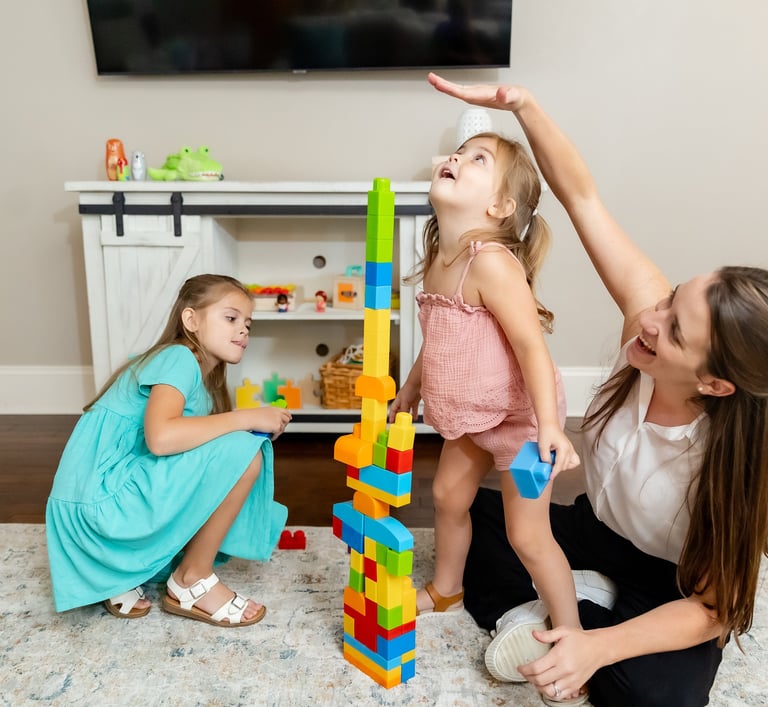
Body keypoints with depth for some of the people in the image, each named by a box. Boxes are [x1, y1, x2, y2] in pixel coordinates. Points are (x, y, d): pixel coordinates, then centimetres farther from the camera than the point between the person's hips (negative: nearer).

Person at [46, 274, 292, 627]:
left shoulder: (202, 377, 15)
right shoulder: (178, 357, -12)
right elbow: (160, 436, -30)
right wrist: (247, 418, -22)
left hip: (105, 501, 10)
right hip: (100, 498, -9)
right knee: (241, 453, -19)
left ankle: (117, 570, 12)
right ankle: (192, 583, -3)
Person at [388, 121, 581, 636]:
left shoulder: (492, 263, -27)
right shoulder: (440, 261, -1)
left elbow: (532, 345, -29)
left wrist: (549, 427, -36)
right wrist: (410, 390, 22)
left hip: (519, 416, -8)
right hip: (473, 416, 9)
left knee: (528, 534, 1)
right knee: (448, 496, 21)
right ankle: (446, 591, 46)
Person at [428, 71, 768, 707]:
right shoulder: (651, 312, -27)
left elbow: (711, 607, -25)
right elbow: (581, 195, -27)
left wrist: (597, 647, -37)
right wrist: (521, 103, -37)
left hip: (672, 585, -3)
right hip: (598, 532, 4)